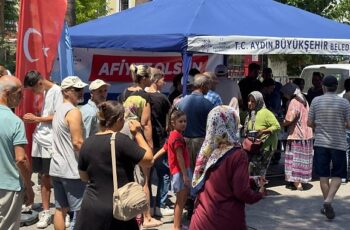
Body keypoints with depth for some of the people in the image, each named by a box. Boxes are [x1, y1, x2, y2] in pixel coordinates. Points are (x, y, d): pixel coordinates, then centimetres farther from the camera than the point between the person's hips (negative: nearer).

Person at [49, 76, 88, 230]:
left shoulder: (58, 110, 14)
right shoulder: (74, 111, -14)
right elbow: (77, 142, -20)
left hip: (57, 167, 9)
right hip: (71, 169, -9)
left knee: (60, 209, 12)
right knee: (80, 212, -2)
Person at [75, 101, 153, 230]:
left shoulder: (87, 143, 3)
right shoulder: (121, 140, -15)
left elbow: (84, 177, 13)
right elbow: (149, 159, -8)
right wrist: (138, 134, 0)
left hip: (91, 209, 5)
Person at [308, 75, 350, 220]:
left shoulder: (316, 101, -2)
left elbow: (309, 123, 1)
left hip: (321, 143, 2)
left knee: (324, 176, 10)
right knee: (337, 176, 8)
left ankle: (327, 205, 18)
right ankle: (328, 200, -13)